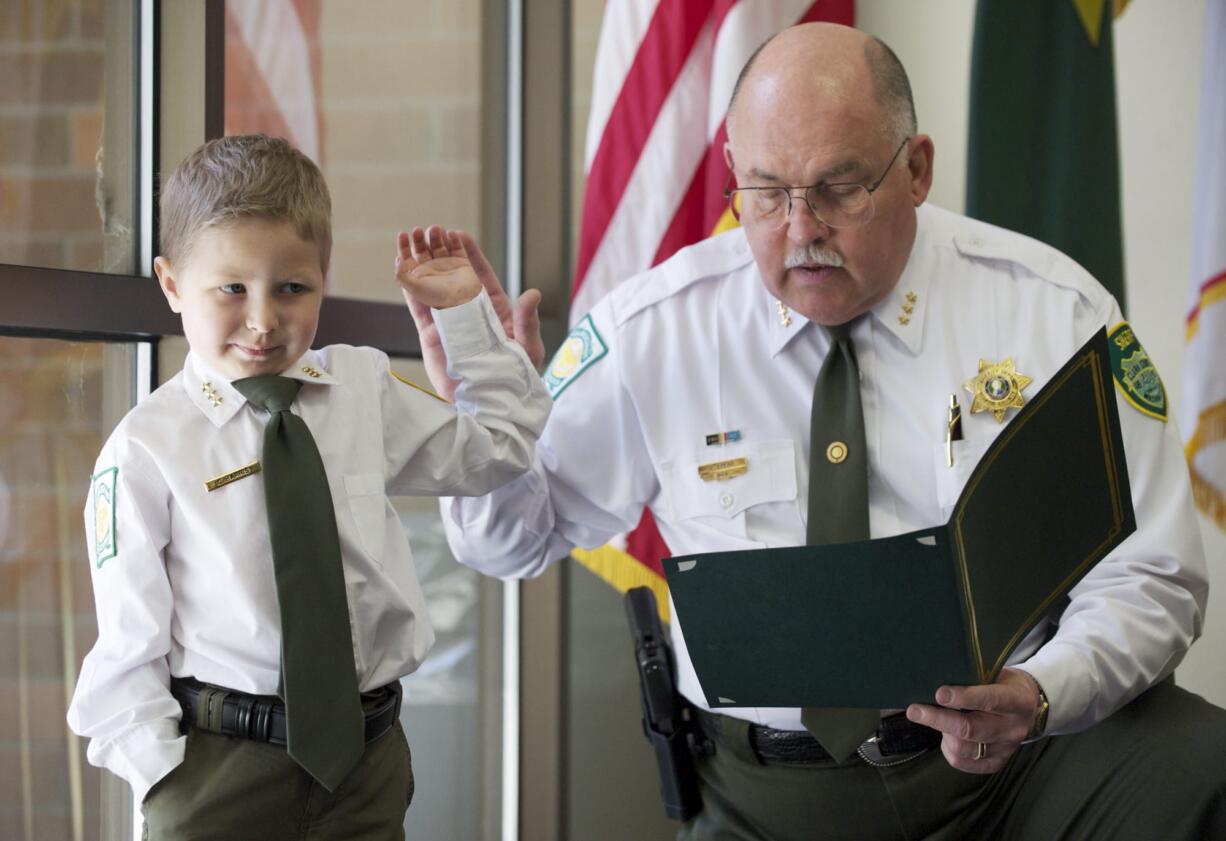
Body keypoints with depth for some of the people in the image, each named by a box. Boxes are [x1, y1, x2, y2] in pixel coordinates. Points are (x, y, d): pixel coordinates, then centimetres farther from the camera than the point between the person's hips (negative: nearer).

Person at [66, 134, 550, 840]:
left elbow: (502, 447, 16)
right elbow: (128, 640, -6)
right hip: (219, 771, -3)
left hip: (368, 754, 4)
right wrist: (163, 778, -11)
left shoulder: (364, 389, 4)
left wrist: (466, 312, 10)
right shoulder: (147, 449, -8)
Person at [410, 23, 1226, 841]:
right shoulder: (653, 330, 0)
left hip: (1022, 761, -2)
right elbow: (520, 537, 12)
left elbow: (1149, 580, -1)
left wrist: (1041, 696, -22)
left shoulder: (1052, 312, -2)